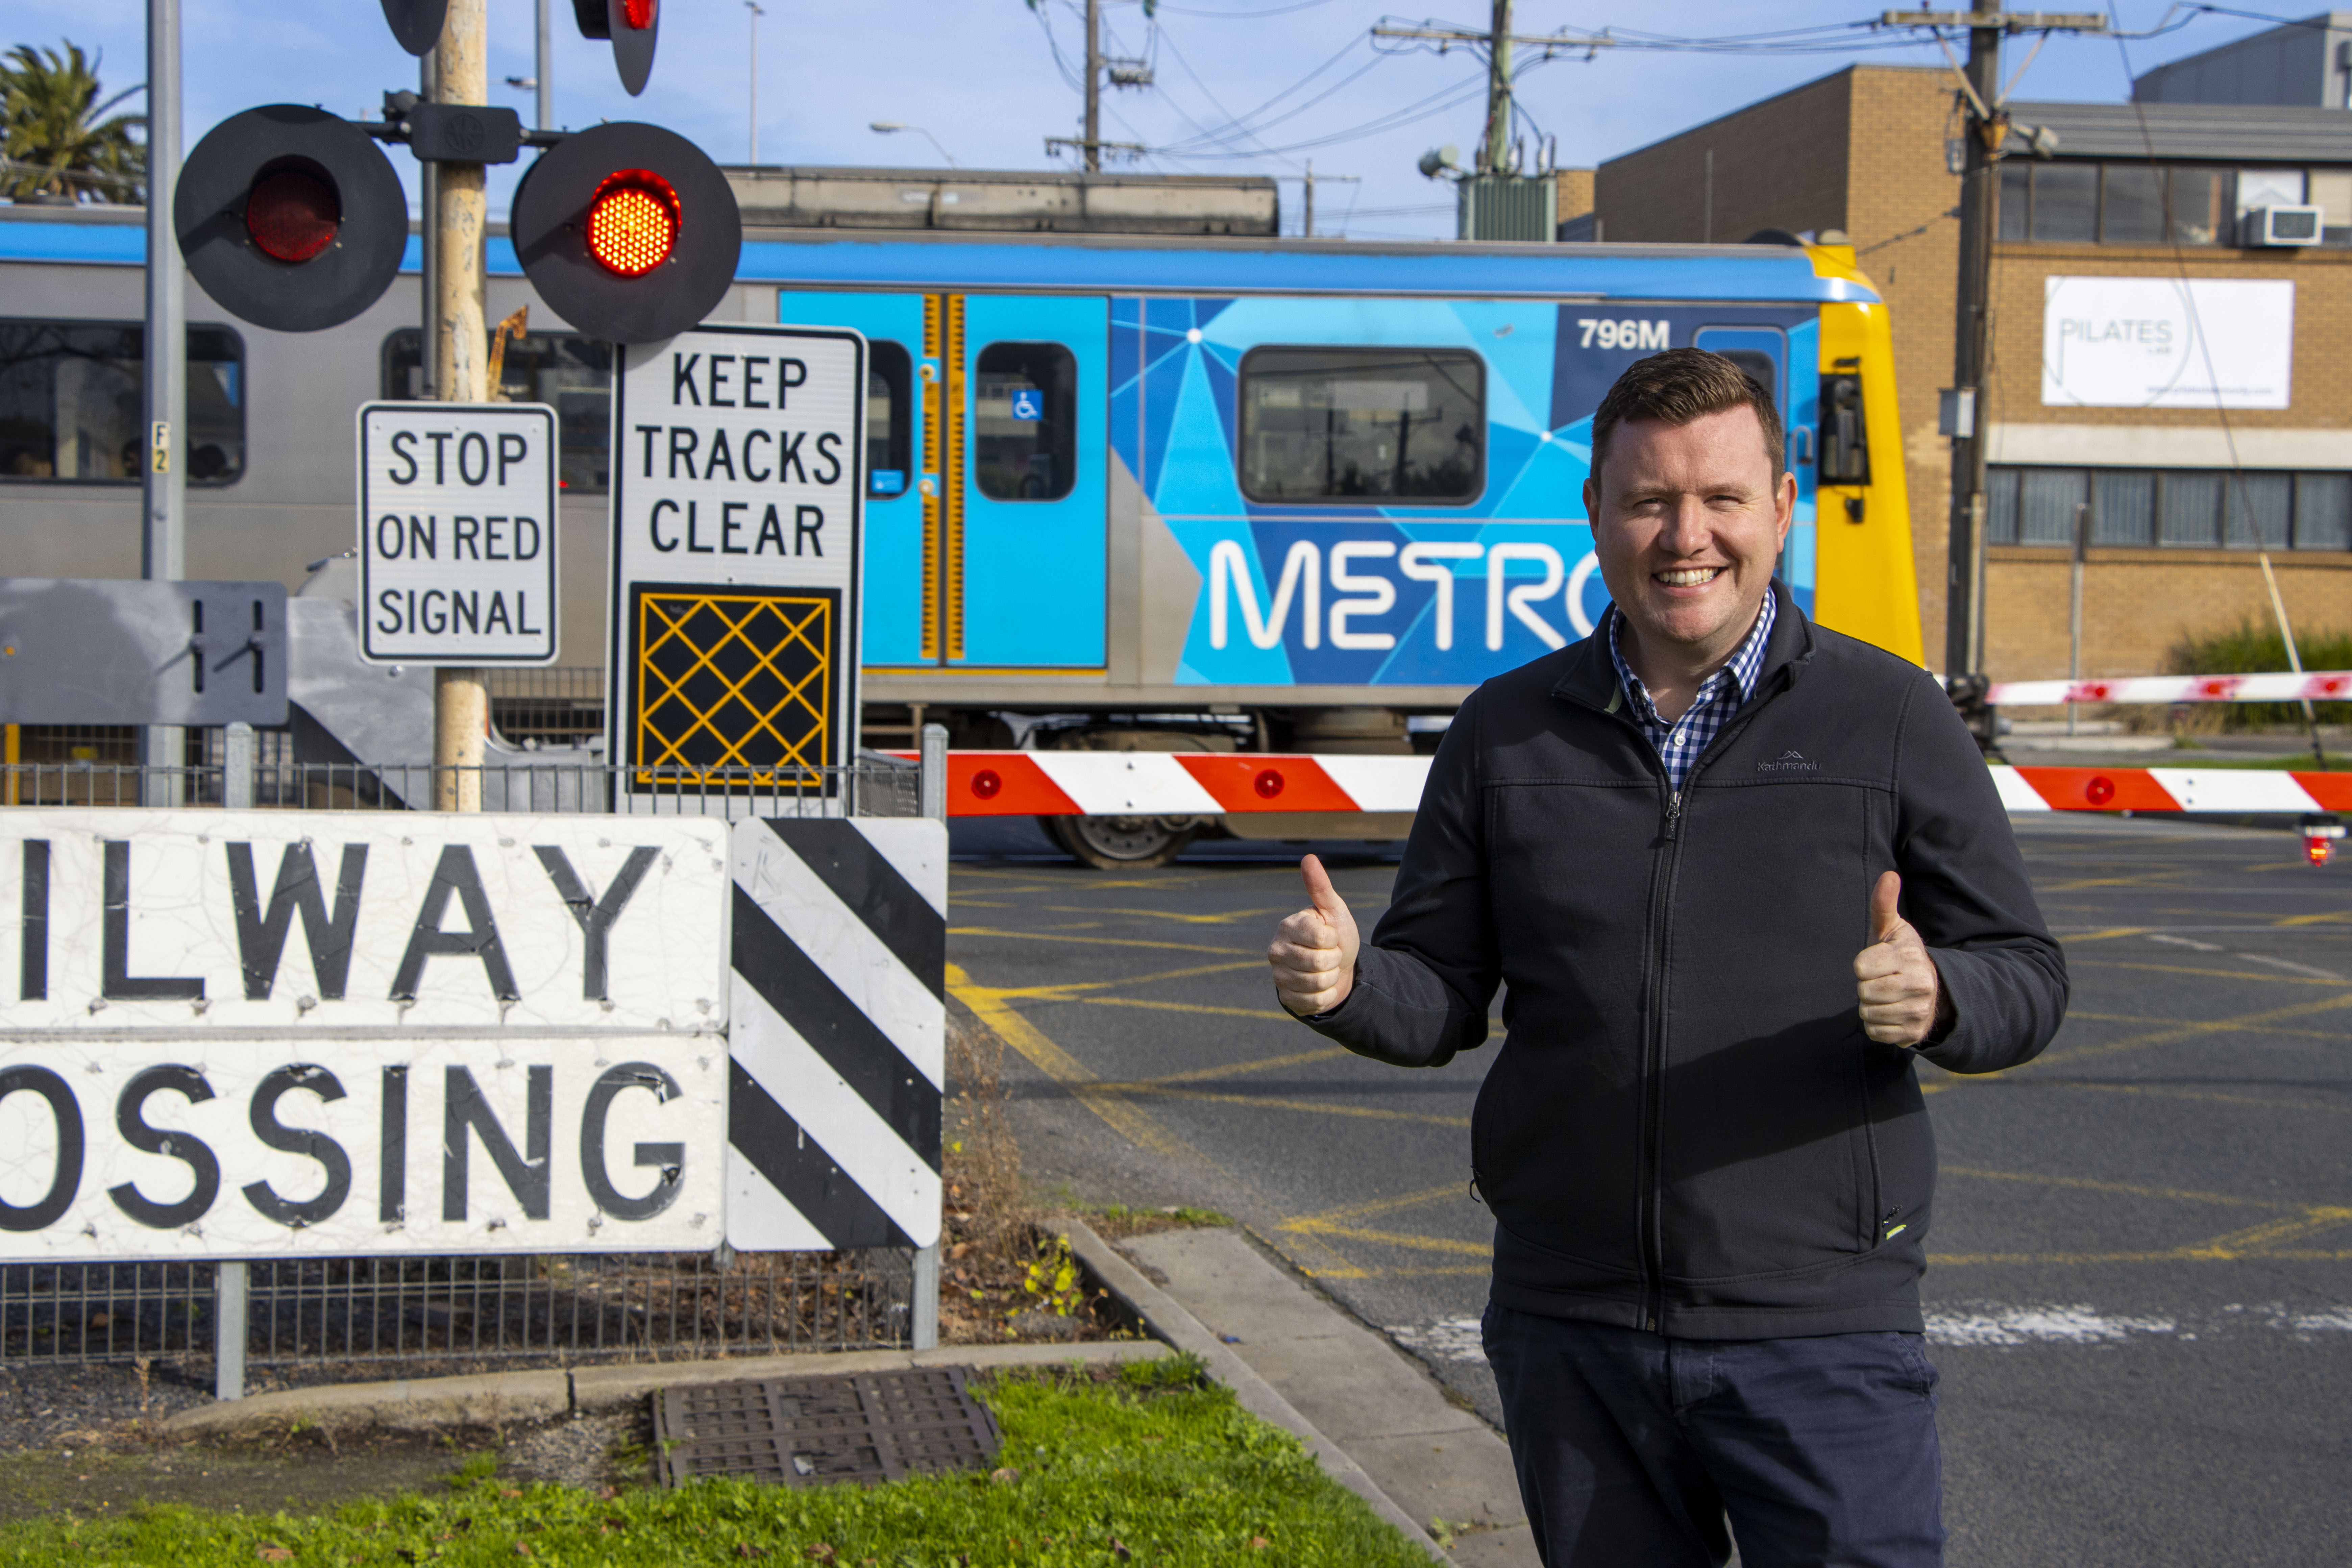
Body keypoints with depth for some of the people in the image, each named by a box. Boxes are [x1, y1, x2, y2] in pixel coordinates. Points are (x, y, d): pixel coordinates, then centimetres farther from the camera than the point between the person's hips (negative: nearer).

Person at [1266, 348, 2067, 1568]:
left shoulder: (1888, 717, 0)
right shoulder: (1507, 732, 8)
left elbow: (2026, 981, 1)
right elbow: (1444, 998, 10)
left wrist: (1936, 1000, -22)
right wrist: (1343, 985, -12)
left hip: (1818, 1330, -2)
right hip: (1569, 1328, 3)